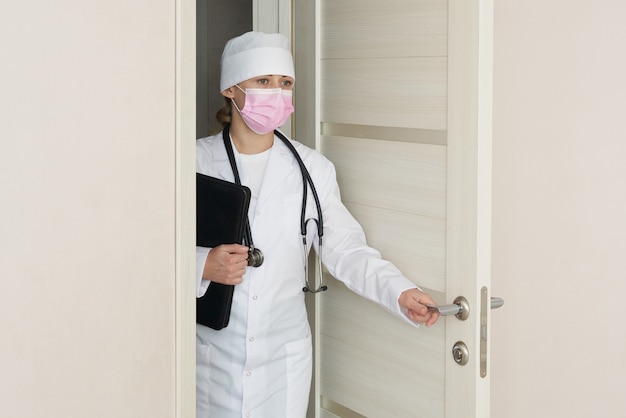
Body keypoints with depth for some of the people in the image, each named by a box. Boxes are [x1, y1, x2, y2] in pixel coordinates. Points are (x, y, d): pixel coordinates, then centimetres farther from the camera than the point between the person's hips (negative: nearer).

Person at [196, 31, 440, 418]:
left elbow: (344, 248, -2)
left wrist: (400, 292, -17)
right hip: (213, 353, -1)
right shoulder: (196, 161, -4)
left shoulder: (314, 169, 0)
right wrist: (202, 266, -22)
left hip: (285, 356, 1)